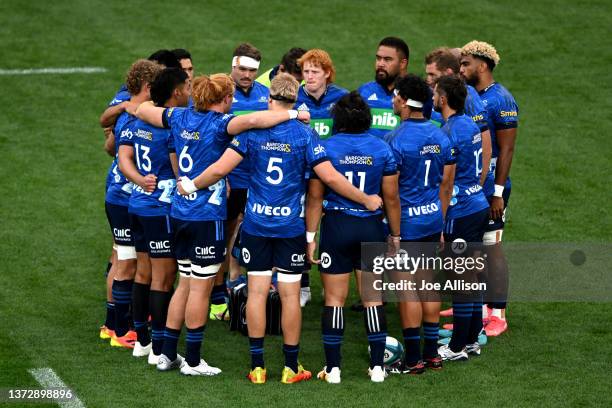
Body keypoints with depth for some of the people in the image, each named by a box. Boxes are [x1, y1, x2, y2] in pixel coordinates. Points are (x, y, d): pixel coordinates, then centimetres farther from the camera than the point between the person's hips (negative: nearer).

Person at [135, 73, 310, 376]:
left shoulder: (180, 117, 6)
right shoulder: (219, 124, -16)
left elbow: (142, 110, 18)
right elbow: (252, 120, -35)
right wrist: (293, 114, -25)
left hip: (179, 213, 8)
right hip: (206, 217, -8)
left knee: (186, 284, 18)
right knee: (200, 288, 2)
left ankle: (167, 354, 21)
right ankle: (193, 361, 8)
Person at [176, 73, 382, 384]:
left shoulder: (252, 130, -5)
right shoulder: (304, 134, -7)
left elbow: (220, 169, -9)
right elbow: (331, 177, -11)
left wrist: (192, 186, 7)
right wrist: (366, 200, -1)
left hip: (256, 222, 1)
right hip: (291, 225, -1)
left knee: (257, 291, 5)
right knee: (290, 294, 6)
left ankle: (257, 366, 7)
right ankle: (291, 367, 11)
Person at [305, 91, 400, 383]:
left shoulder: (325, 148, -6)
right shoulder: (382, 150, -1)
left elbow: (315, 197, -7)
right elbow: (391, 198, 1)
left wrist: (310, 236, -2)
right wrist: (396, 236, 11)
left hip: (336, 227, -2)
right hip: (372, 228, 2)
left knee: (334, 299, 4)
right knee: (373, 298, 10)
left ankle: (333, 368, 5)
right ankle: (377, 366, 11)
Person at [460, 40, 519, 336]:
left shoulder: (500, 100, -14)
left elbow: (506, 149, -15)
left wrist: (498, 192, -18)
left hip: (488, 187, -8)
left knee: (491, 247, -5)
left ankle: (498, 314, 0)